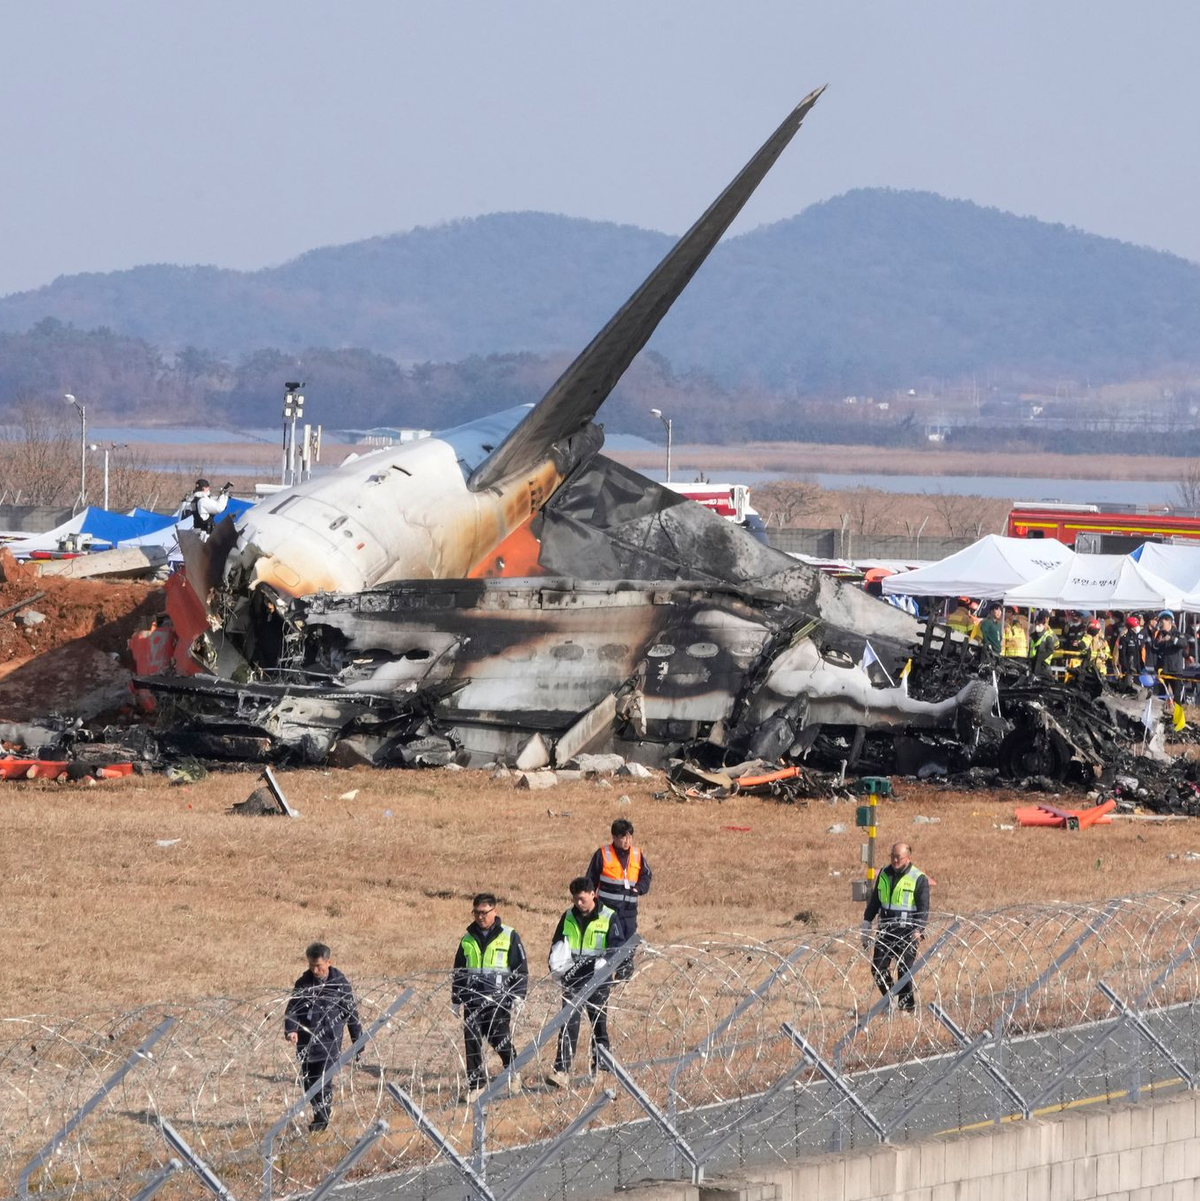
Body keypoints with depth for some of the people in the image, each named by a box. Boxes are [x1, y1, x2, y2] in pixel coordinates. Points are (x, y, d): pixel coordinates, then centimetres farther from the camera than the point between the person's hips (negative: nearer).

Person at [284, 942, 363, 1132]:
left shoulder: (340, 983, -4)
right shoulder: (303, 984, 1)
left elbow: (351, 1012, 5)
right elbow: (292, 1009, -2)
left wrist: (358, 1040, 8)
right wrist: (291, 1030, -22)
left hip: (329, 1041, -3)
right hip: (306, 1043, 3)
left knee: (324, 1080, -11)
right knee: (309, 1081, 9)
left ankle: (321, 1117, 0)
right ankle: (318, 1114, 26)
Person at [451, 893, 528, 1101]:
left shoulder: (509, 937, 3)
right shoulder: (468, 939, 14)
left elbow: (521, 970, 3)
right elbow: (457, 972, 22)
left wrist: (518, 998, -5)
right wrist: (456, 1000, 18)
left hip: (499, 1000, -4)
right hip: (473, 1001, 4)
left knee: (500, 1040, -8)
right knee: (472, 1042, -2)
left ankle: (512, 1073, 18)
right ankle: (476, 1083, 6)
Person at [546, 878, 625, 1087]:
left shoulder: (609, 918, -2)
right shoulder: (568, 917, 9)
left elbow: (618, 945, -5)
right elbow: (556, 943, 19)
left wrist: (606, 962, -25)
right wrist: (556, 963, -1)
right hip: (572, 980, 2)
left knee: (599, 1023, 9)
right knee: (569, 1025, -7)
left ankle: (600, 1067, 22)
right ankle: (561, 1071, -13)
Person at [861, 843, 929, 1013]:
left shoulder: (919, 879, -4)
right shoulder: (884, 874, 12)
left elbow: (923, 908, -7)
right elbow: (874, 901, 20)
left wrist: (919, 930, -20)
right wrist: (866, 926, 18)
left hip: (907, 933, -5)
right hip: (885, 930, 5)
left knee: (904, 970, -7)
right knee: (877, 968, 1)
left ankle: (907, 1005, 4)